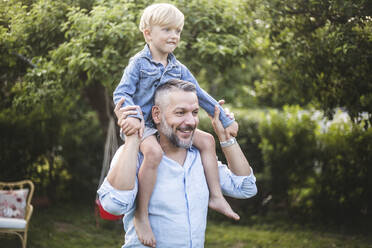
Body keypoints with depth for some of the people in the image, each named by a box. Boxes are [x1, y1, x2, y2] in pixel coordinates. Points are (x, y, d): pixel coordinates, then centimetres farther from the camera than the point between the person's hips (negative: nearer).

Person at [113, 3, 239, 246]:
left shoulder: (178, 69, 10)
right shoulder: (139, 63, -7)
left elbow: (200, 95, 15)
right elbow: (121, 93, -14)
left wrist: (226, 120, 15)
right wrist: (132, 116, -33)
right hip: (141, 124, -7)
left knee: (207, 140, -1)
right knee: (154, 152, -36)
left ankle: (216, 196, 8)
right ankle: (141, 215, -27)